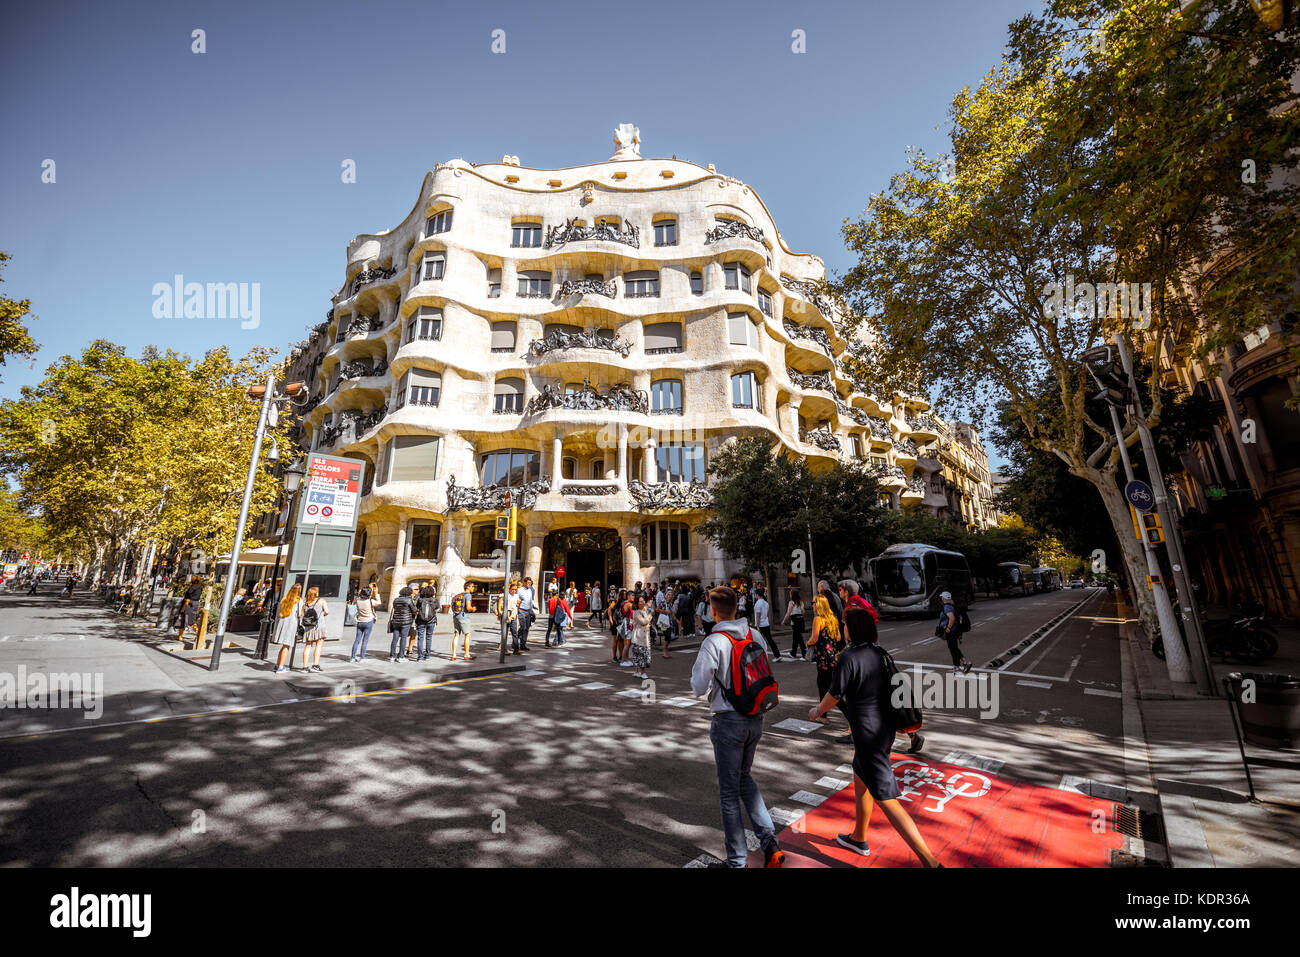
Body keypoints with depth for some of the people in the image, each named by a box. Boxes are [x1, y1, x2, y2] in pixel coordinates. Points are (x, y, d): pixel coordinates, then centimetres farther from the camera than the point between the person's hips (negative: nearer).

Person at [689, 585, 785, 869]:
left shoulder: (713, 643, -20)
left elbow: (698, 688, -17)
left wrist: (702, 667, 1)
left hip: (728, 721, -6)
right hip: (756, 717, 6)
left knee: (729, 791, 10)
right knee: (744, 778, 25)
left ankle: (737, 861, 23)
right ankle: (769, 842, 20)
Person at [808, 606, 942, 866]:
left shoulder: (849, 657, -23)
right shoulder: (880, 654, 1)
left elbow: (835, 695, -13)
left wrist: (817, 711, 8)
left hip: (869, 735, -9)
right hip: (886, 727, 9)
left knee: (886, 800, 3)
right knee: (860, 781, 26)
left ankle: (931, 862, 6)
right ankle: (859, 839, 44)